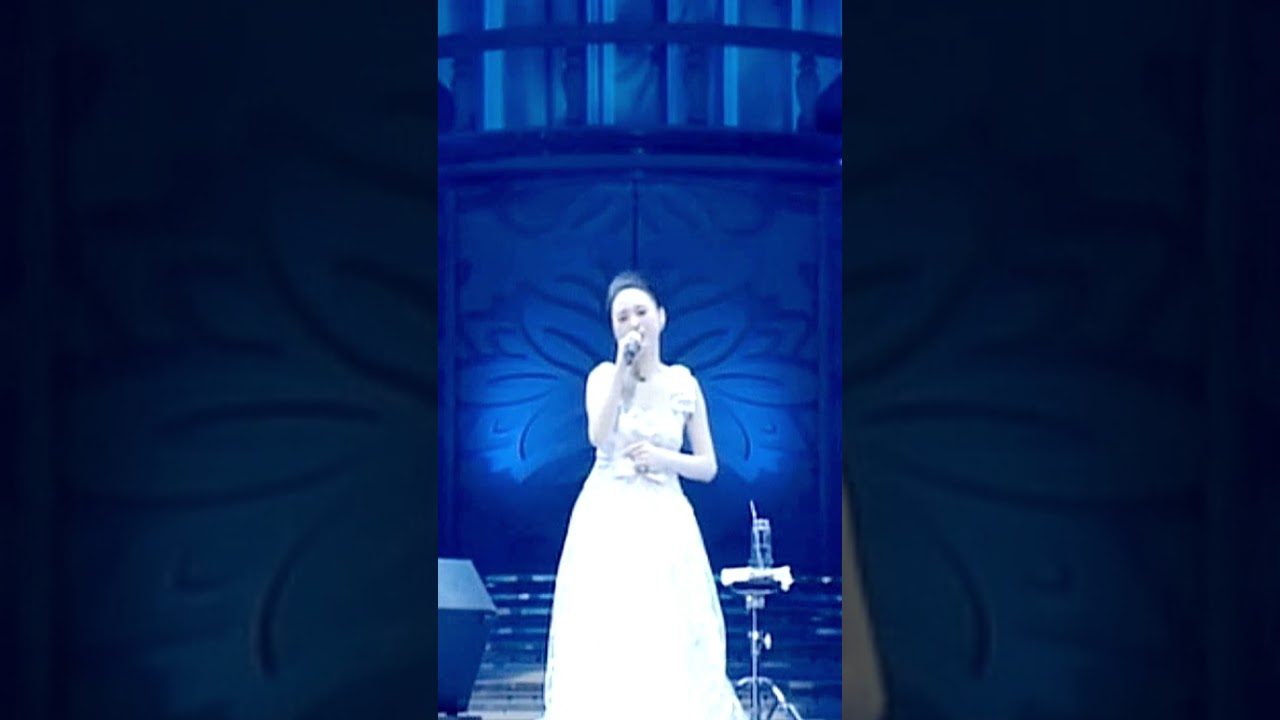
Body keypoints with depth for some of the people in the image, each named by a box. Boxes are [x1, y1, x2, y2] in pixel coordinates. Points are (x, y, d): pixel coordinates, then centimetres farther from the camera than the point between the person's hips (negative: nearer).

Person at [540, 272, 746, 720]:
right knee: (603, 640, -5)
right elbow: (599, 436, -16)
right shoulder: (604, 376, 3)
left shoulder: (684, 385, 5)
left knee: (670, 643, -3)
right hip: (607, 522, -1)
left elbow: (708, 467, 6)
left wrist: (664, 458, -12)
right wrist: (623, 366, -17)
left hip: (664, 524, 1)